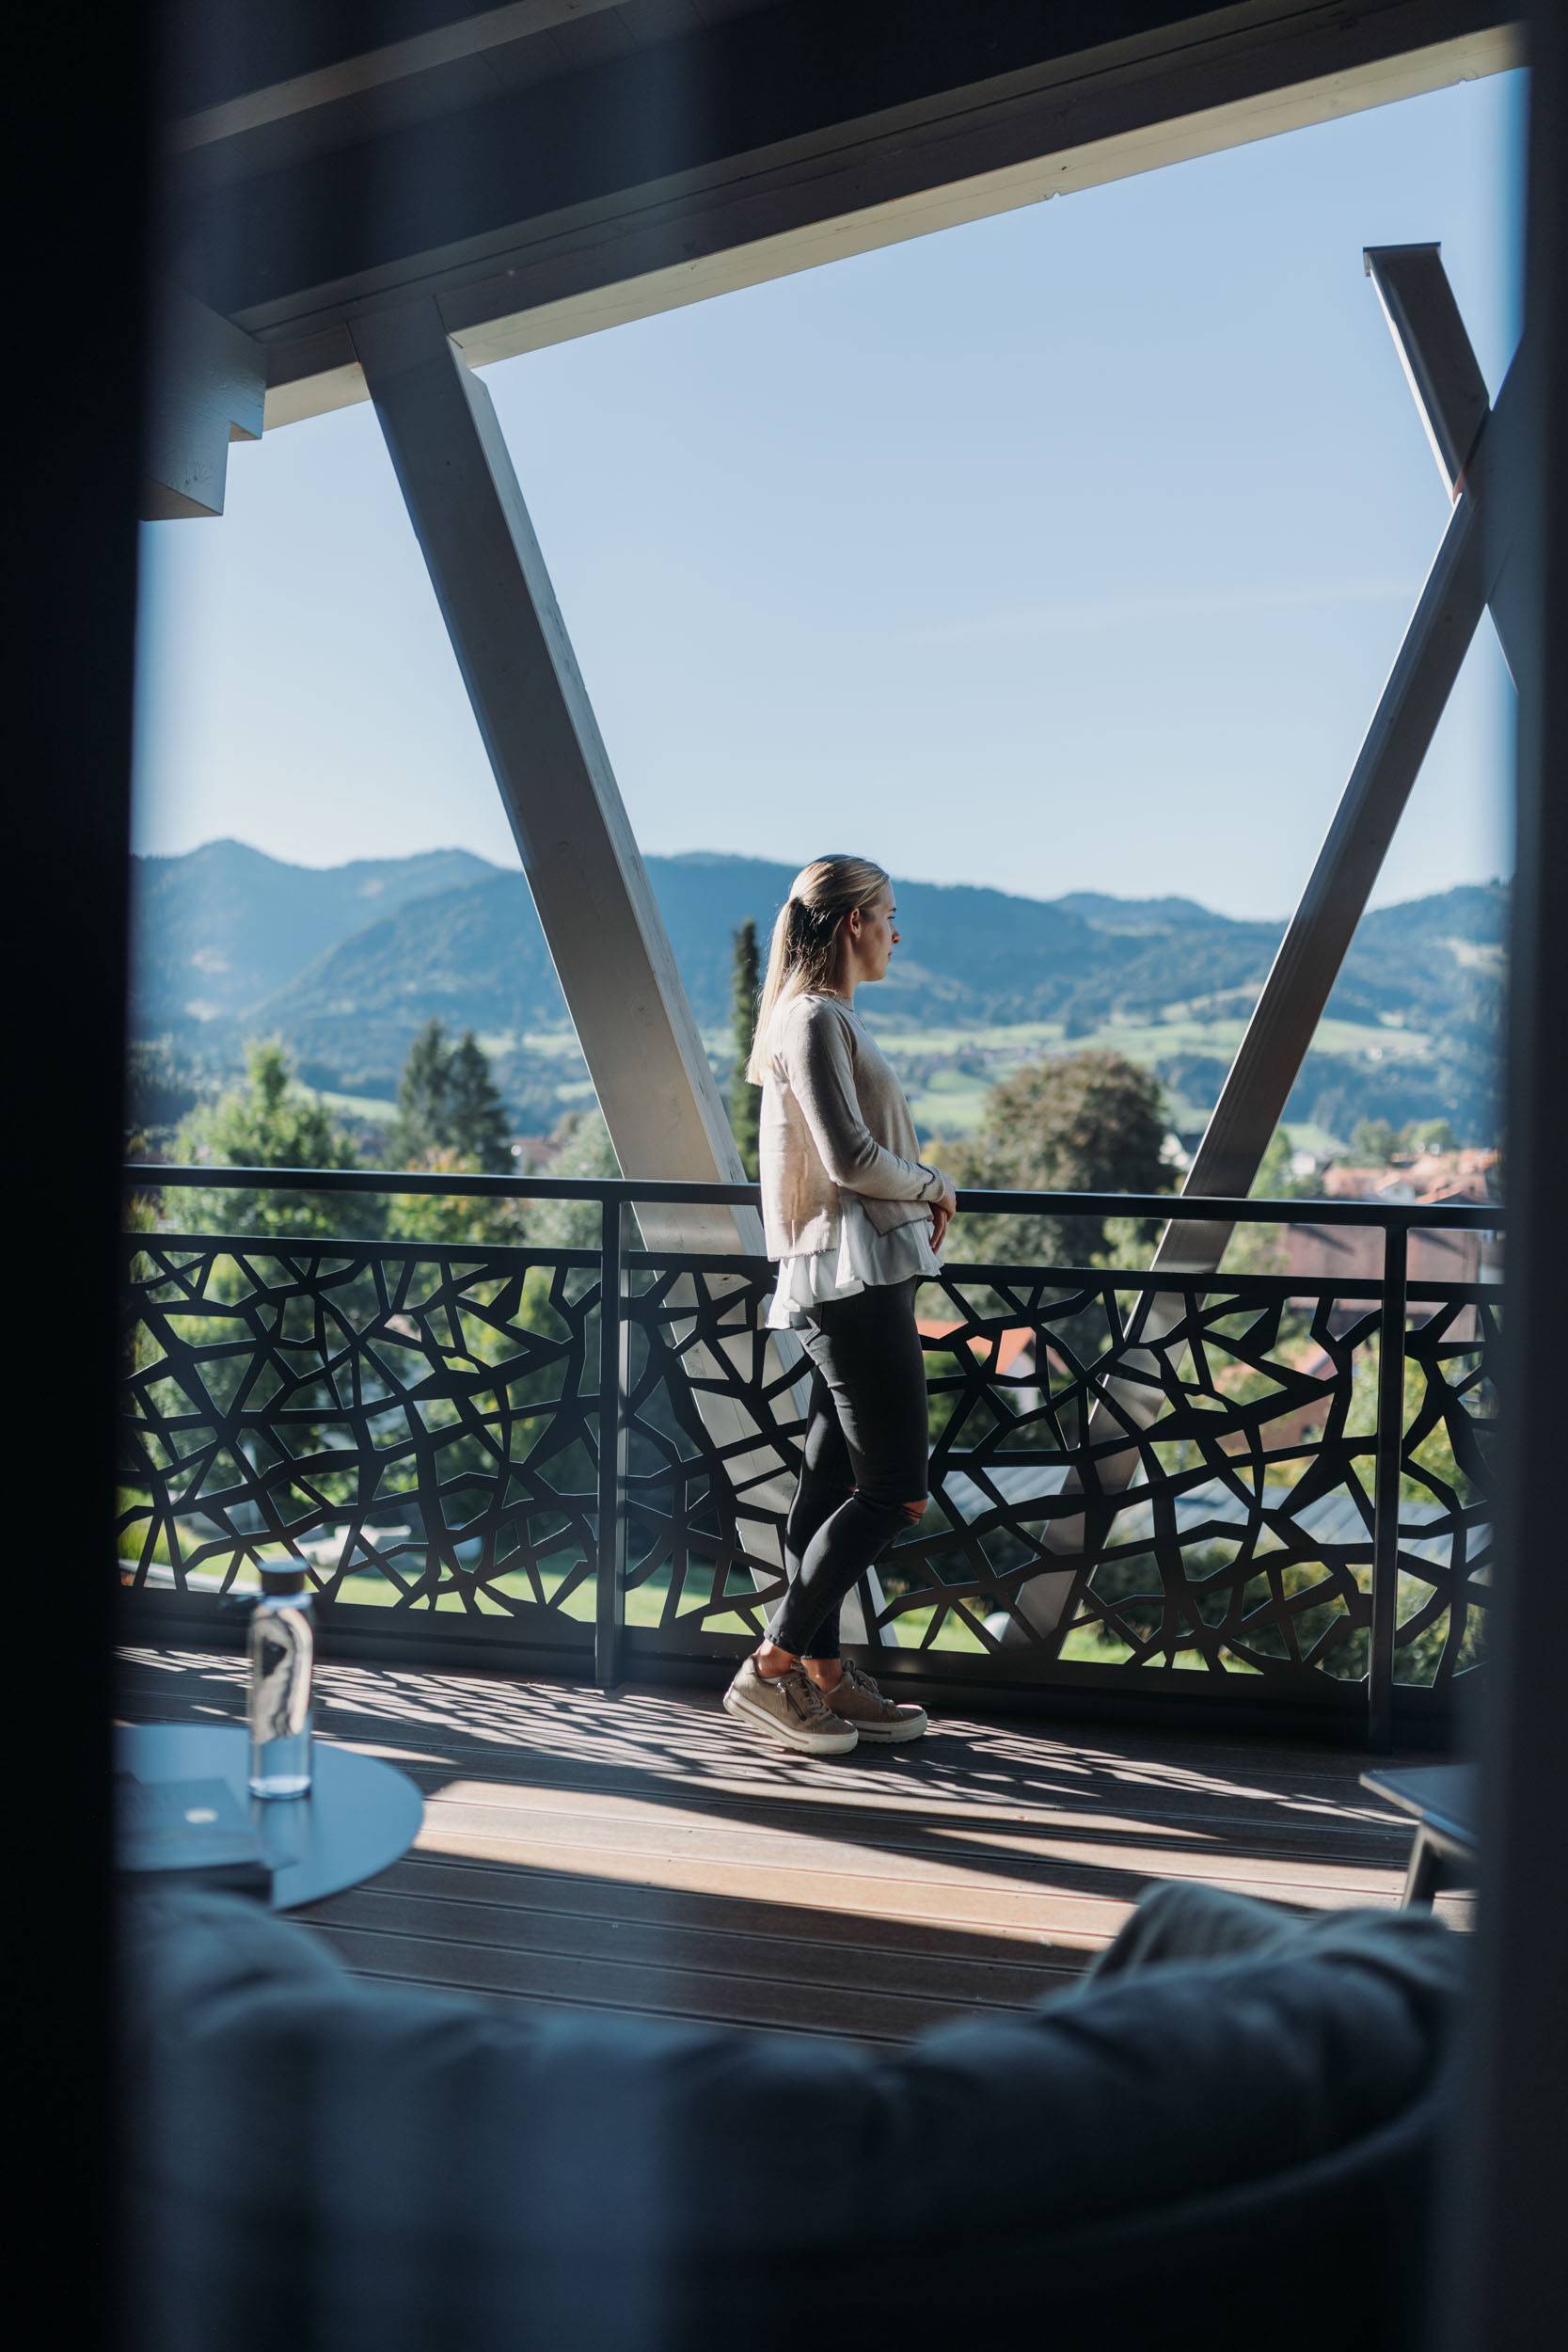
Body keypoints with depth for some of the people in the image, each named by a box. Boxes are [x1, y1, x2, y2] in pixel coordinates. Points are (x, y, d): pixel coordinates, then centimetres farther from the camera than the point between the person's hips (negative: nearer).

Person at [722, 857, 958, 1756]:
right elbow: (851, 1158, -19)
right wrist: (935, 1188, -3)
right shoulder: (816, 1019, -11)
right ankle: (774, 1666, 0)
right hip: (852, 1277, -10)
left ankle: (826, 1675, 19)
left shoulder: (831, 1017, 20)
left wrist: (921, 1193, 5)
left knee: (837, 1480, 11)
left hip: (859, 1280, 10)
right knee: (895, 1488, -7)